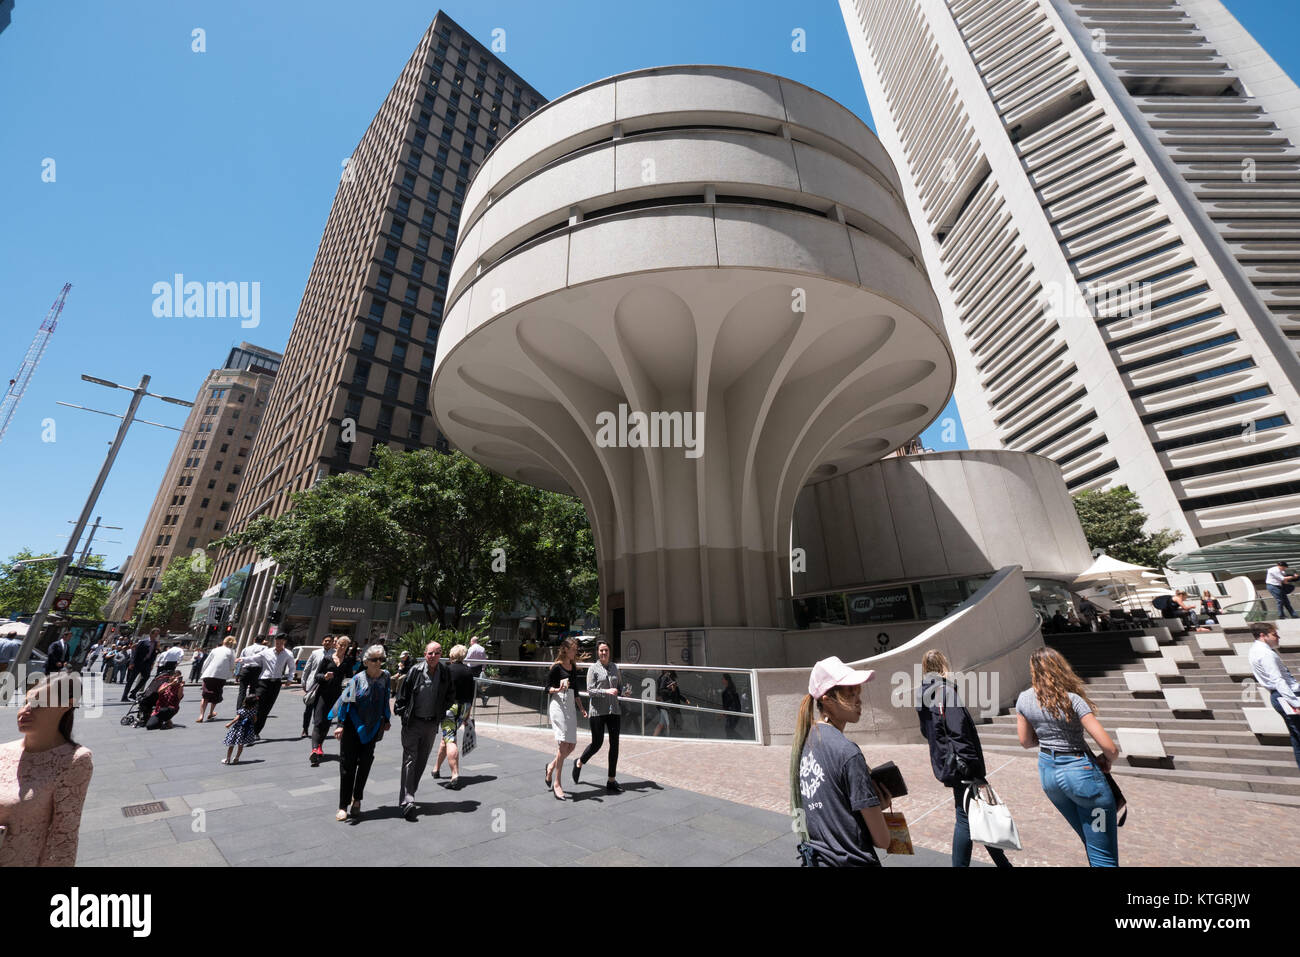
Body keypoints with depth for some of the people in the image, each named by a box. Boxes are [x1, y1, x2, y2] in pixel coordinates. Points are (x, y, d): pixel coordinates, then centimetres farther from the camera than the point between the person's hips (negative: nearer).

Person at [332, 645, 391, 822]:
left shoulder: (385, 676, -2)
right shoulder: (358, 679, -13)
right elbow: (346, 701, -9)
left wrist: (386, 720, 15)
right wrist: (341, 725, -13)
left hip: (372, 728, 3)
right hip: (353, 727, -3)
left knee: (365, 764, 10)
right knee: (347, 766, 2)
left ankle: (357, 800, 28)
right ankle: (343, 806, 14)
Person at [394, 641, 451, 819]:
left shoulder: (446, 672, -4)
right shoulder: (415, 671, -12)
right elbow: (402, 695, -2)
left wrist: (442, 715, 4)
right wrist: (402, 713, -5)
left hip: (432, 724, 3)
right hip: (412, 722, -3)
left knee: (422, 761, 14)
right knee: (409, 760, -4)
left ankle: (407, 794, 32)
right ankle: (407, 801, 0)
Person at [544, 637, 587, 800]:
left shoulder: (574, 667, 12)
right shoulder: (556, 667, -8)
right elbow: (547, 688, -7)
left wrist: (581, 708, 19)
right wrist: (558, 689, -25)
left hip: (570, 706, 7)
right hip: (558, 704, -7)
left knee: (572, 745, 6)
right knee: (563, 745, -8)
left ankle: (551, 766, 30)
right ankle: (556, 784, 6)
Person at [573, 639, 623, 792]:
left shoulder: (615, 667, 8)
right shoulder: (593, 668, -5)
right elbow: (590, 690, -10)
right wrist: (606, 691, -22)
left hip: (614, 710, 4)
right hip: (598, 711, -4)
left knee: (614, 744, 4)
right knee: (597, 743, 5)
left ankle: (611, 780, 18)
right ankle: (579, 763, 36)